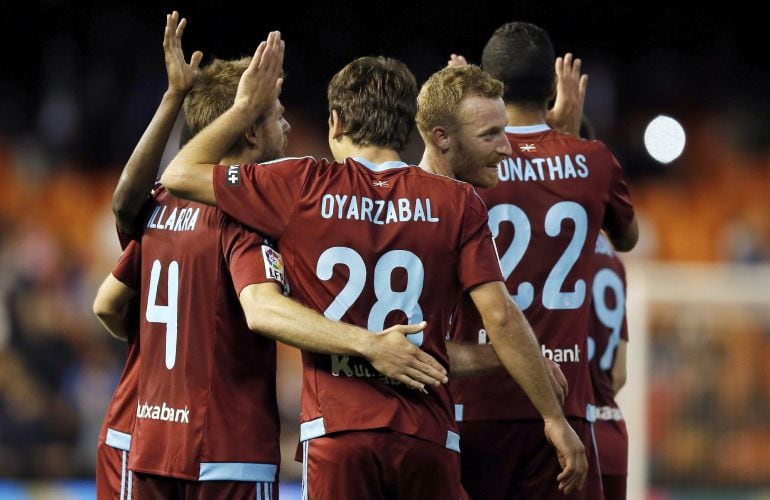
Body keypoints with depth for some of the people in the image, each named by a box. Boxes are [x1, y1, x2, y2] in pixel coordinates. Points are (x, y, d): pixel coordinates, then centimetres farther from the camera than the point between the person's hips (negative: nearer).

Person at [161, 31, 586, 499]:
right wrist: (554, 418, 4)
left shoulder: (303, 188, 2)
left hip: (337, 431, -1)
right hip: (428, 436, 1)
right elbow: (501, 316, -2)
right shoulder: (456, 202, 3)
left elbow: (180, 175, 11)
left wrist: (246, 107, 22)